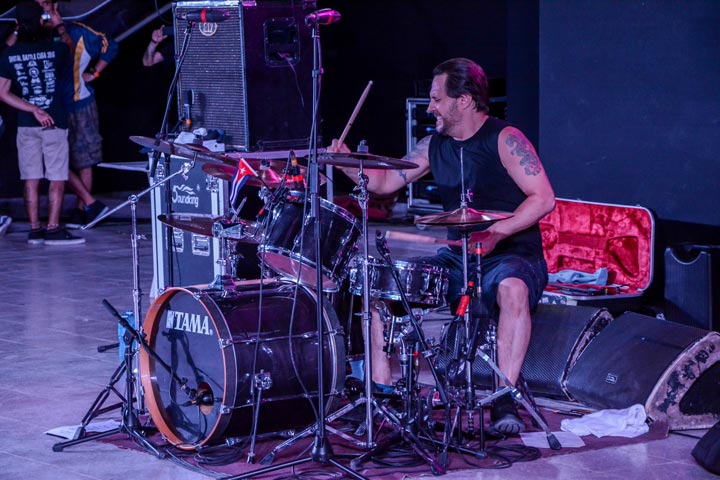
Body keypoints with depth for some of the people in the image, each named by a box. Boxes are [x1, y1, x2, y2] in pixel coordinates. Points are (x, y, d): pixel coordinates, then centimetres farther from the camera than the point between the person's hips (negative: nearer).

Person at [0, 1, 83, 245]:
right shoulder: (56, 49, -7)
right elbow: (70, 51, 18)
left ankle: (34, 230, 10)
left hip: (26, 124, 3)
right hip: (54, 123, -3)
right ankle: (53, 229, -1)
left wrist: (33, 110, -4)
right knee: (57, 179, 2)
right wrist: (61, 29, 31)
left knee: (31, 180, 7)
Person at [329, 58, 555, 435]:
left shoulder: (504, 140, -11)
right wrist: (347, 163, -7)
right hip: (457, 258, 7)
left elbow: (544, 198, -18)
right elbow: (385, 182, 12)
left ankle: (505, 401, -33)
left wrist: (495, 232, -29)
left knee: (512, 289, -40)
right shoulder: (434, 146, 8)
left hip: (513, 257, -7)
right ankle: (381, 389, -2)